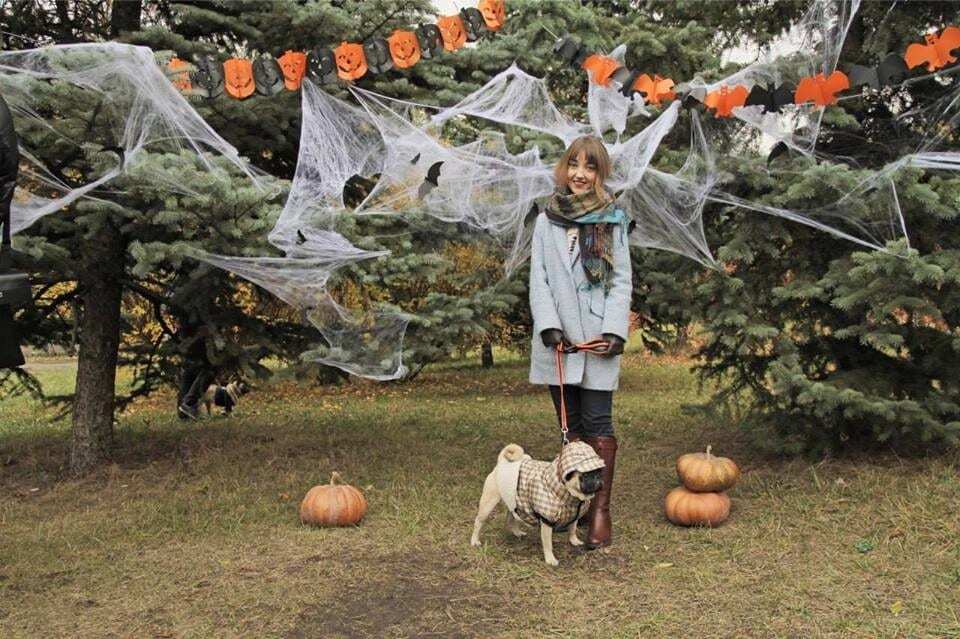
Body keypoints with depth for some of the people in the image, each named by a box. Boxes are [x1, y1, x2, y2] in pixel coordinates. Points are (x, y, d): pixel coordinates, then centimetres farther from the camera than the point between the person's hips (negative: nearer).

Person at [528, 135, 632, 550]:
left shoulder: (612, 220, 5)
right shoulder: (547, 219, 9)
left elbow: (622, 280, 2)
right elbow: (538, 278, 4)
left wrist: (615, 329, -11)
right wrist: (548, 325, -10)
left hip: (598, 338, -2)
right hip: (558, 338, 2)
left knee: (597, 422, -3)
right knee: (572, 425, 9)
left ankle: (601, 510, -1)